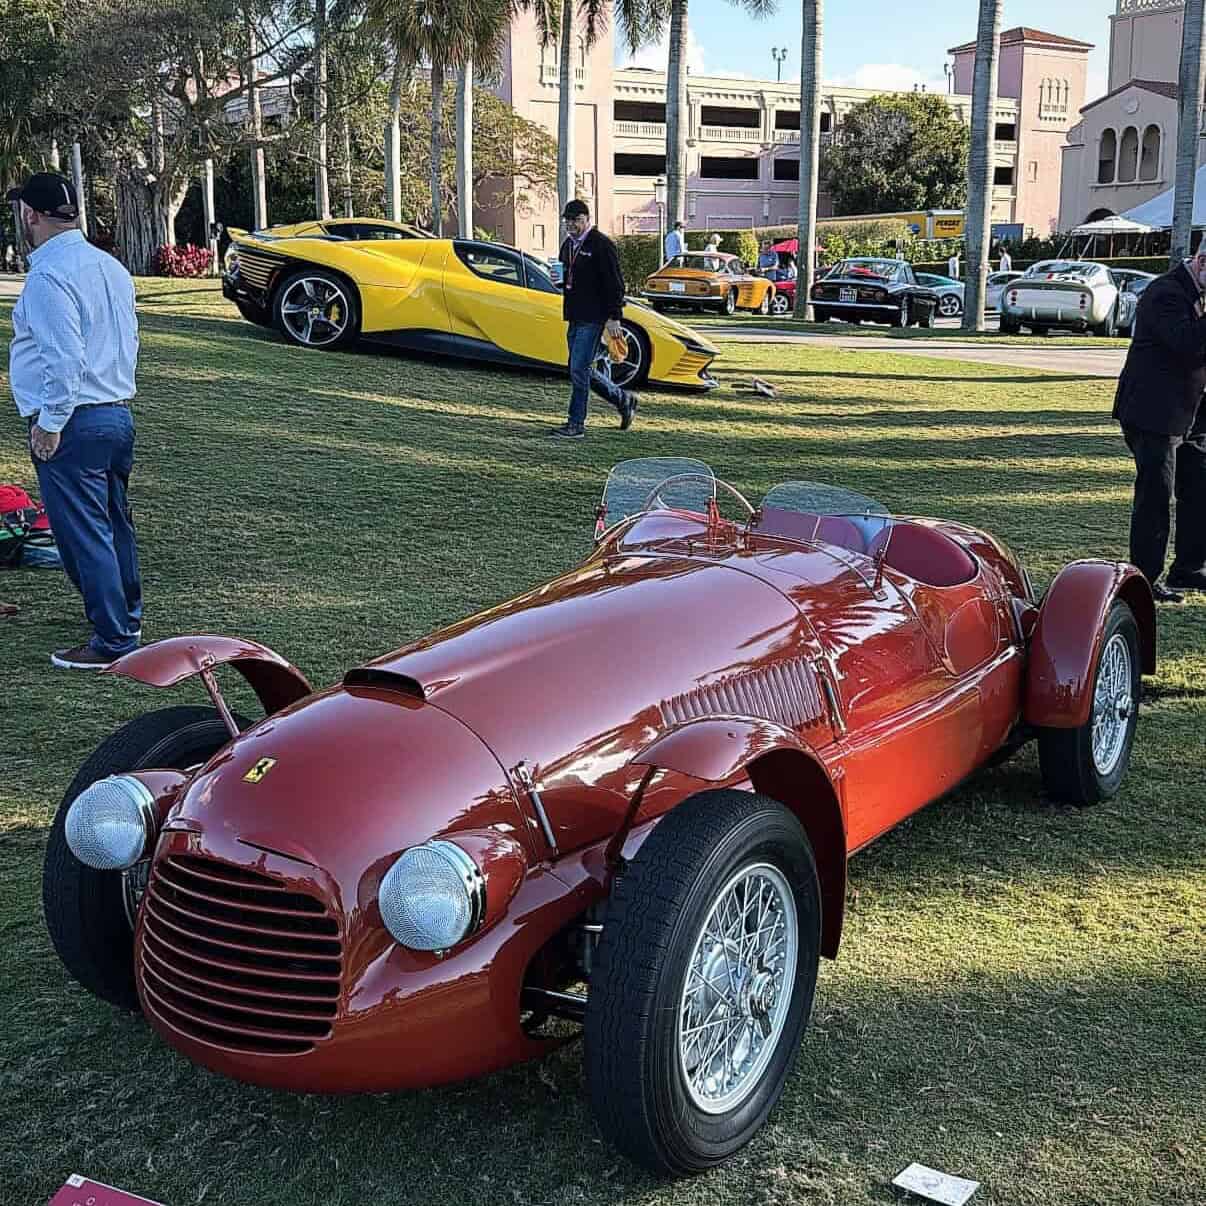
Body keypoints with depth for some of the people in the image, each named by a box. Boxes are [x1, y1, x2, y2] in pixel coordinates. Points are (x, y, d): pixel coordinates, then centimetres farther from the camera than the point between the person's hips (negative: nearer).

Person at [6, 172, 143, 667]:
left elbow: (64, 357, -23)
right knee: (114, 523, 20)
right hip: (118, 413, 9)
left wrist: (49, 422, -15)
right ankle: (127, 618, 34)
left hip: (74, 423, -9)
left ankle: (113, 642, 1)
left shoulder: (49, 276, -17)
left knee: (83, 534, -3)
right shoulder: (110, 267, 11)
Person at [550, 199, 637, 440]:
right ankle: (624, 400, 27)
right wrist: (560, 280, 12)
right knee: (582, 371, 12)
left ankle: (576, 425, -2)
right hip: (575, 317, 9)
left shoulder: (601, 245, -11)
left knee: (579, 370, -10)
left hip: (593, 318, -9)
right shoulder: (568, 245, 15)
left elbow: (615, 284, -14)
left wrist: (614, 318, -18)